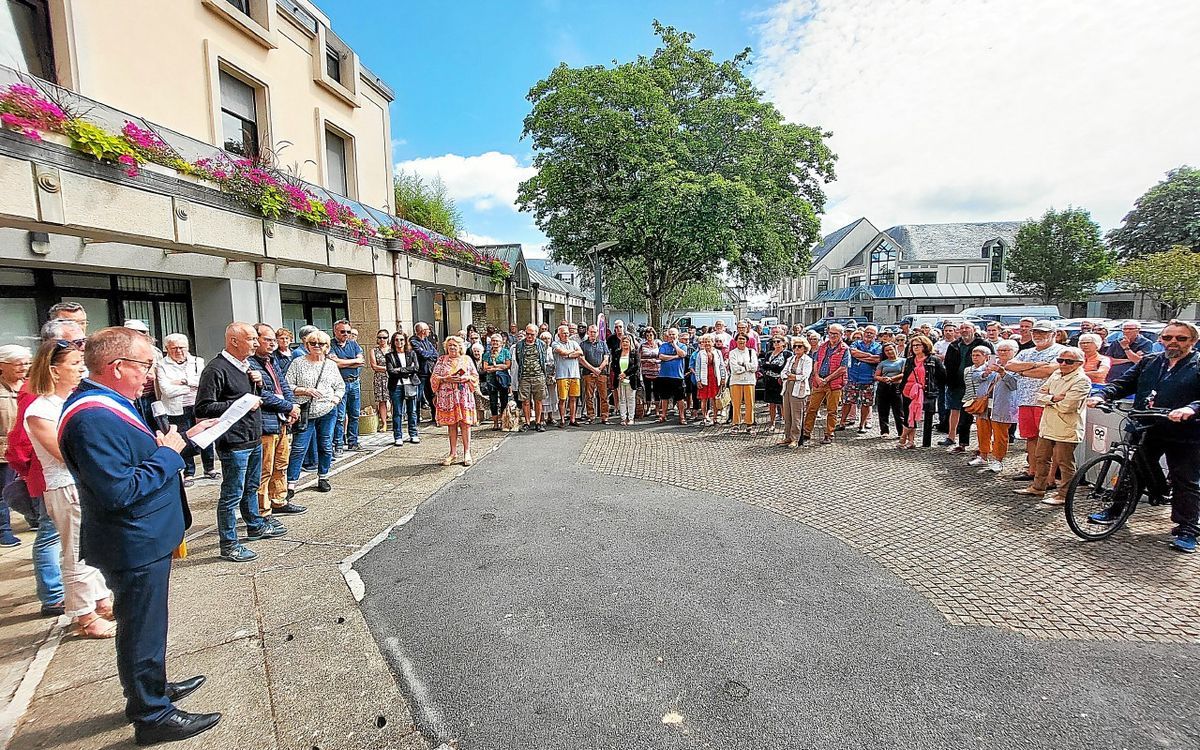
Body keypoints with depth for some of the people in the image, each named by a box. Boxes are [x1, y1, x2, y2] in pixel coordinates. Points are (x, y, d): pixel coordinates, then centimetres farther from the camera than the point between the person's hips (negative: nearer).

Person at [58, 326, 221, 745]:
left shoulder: (109, 405, 6)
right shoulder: (93, 418, -27)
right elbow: (119, 491, -31)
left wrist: (183, 440, 3)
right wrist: (167, 453, -21)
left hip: (143, 540, 10)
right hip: (133, 548, -10)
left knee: (145, 624, 25)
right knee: (142, 629, 7)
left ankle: (152, 688, 44)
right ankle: (151, 715, 24)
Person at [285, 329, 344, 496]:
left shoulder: (331, 365, 9)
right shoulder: (298, 363, 1)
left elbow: (340, 386, 16)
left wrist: (336, 398, -2)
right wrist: (305, 390, -16)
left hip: (328, 412, 3)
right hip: (305, 413, -3)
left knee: (326, 446, 10)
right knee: (299, 449, -5)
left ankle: (323, 478, 26)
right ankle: (291, 485, 1)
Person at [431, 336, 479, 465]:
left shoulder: (467, 359, 9)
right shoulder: (441, 360, 9)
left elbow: (475, 376, 9)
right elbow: (434, 377, 5)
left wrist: (466, 378, -10)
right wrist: (445, 379, -12)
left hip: (464, 396, -1)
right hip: (447, 396, 1)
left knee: (465, 423, -3)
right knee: (451, 424, 5)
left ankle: (467, 452, 3)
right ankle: (453, 453, 14)